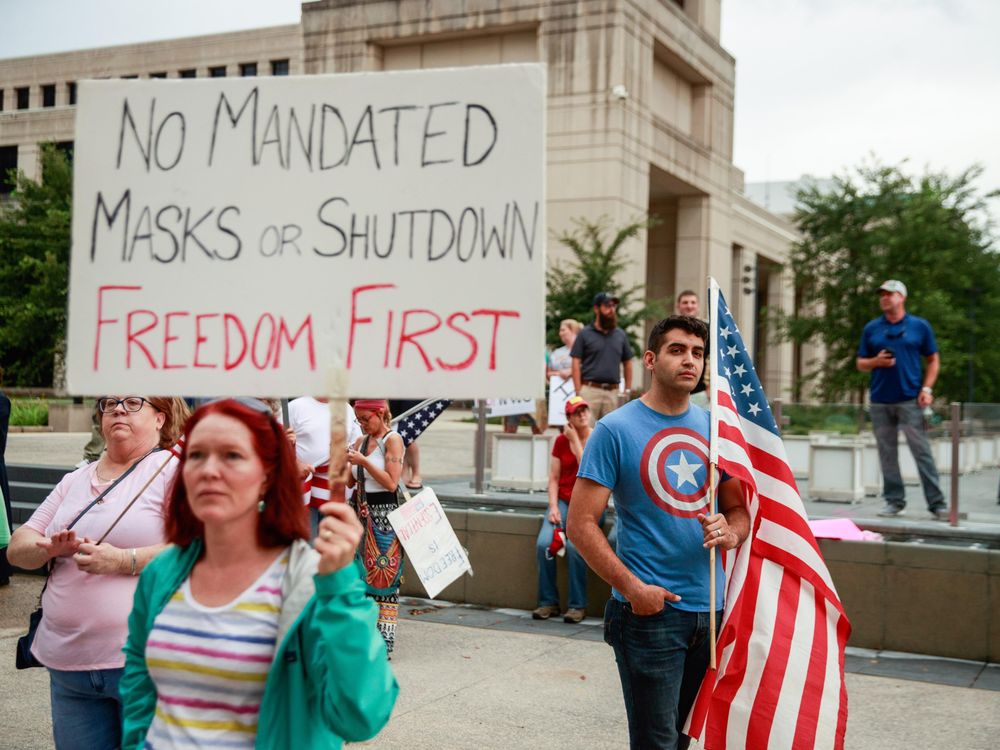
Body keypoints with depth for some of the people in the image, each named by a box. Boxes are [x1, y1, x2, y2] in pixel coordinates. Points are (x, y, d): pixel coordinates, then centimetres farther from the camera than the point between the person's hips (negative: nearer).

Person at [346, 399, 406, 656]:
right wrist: (343, 461, -2)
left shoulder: (392, 440, -7)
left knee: (384, 577, -5)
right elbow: (350, 482, 16)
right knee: (361, 576, 7)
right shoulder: (361, 441, 13)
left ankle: (385, 643, -1)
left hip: (384, 515, -7)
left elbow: (391, 483, -14)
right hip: (361, 513, 7)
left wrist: (363, 461, -16)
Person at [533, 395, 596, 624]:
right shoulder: (561, 440, 10)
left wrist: (575, 440, -11)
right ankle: (548, 602, -10)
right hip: (563, 501, 4)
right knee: (544, 543, -23)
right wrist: (553, 507, -6)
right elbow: (553, 478, 8)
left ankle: (578, 605, -17)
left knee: (574, 544, -30)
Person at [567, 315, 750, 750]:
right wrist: (632, 587, -18)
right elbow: (581, 524, -10)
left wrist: (730, 532, -8)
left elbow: (739, 508, 16)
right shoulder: (616, 429, -7)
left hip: (711, 610, 5)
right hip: (649, 613, -5)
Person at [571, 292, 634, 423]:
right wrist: (578, 392, -9)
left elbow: (627, 363, 18)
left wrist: (628, 390, 10)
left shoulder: (620, 335, 14)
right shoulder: (585, 334, 2)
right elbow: (576, 364, -1)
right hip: (590, 390, -4)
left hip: (613, 392, 4)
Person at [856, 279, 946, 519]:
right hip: (880, 401, 3)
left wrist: (927, 388, -6)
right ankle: (894, 501, 15)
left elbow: (933, 360, 8)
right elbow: (860, 364, 14)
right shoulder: (871, 328, 10)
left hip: (910, 400, -3)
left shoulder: (920, 326, 5)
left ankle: (937, 503, -1)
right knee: (887, 453, 6)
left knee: (922, 452, -5)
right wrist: (876, 361, -8)